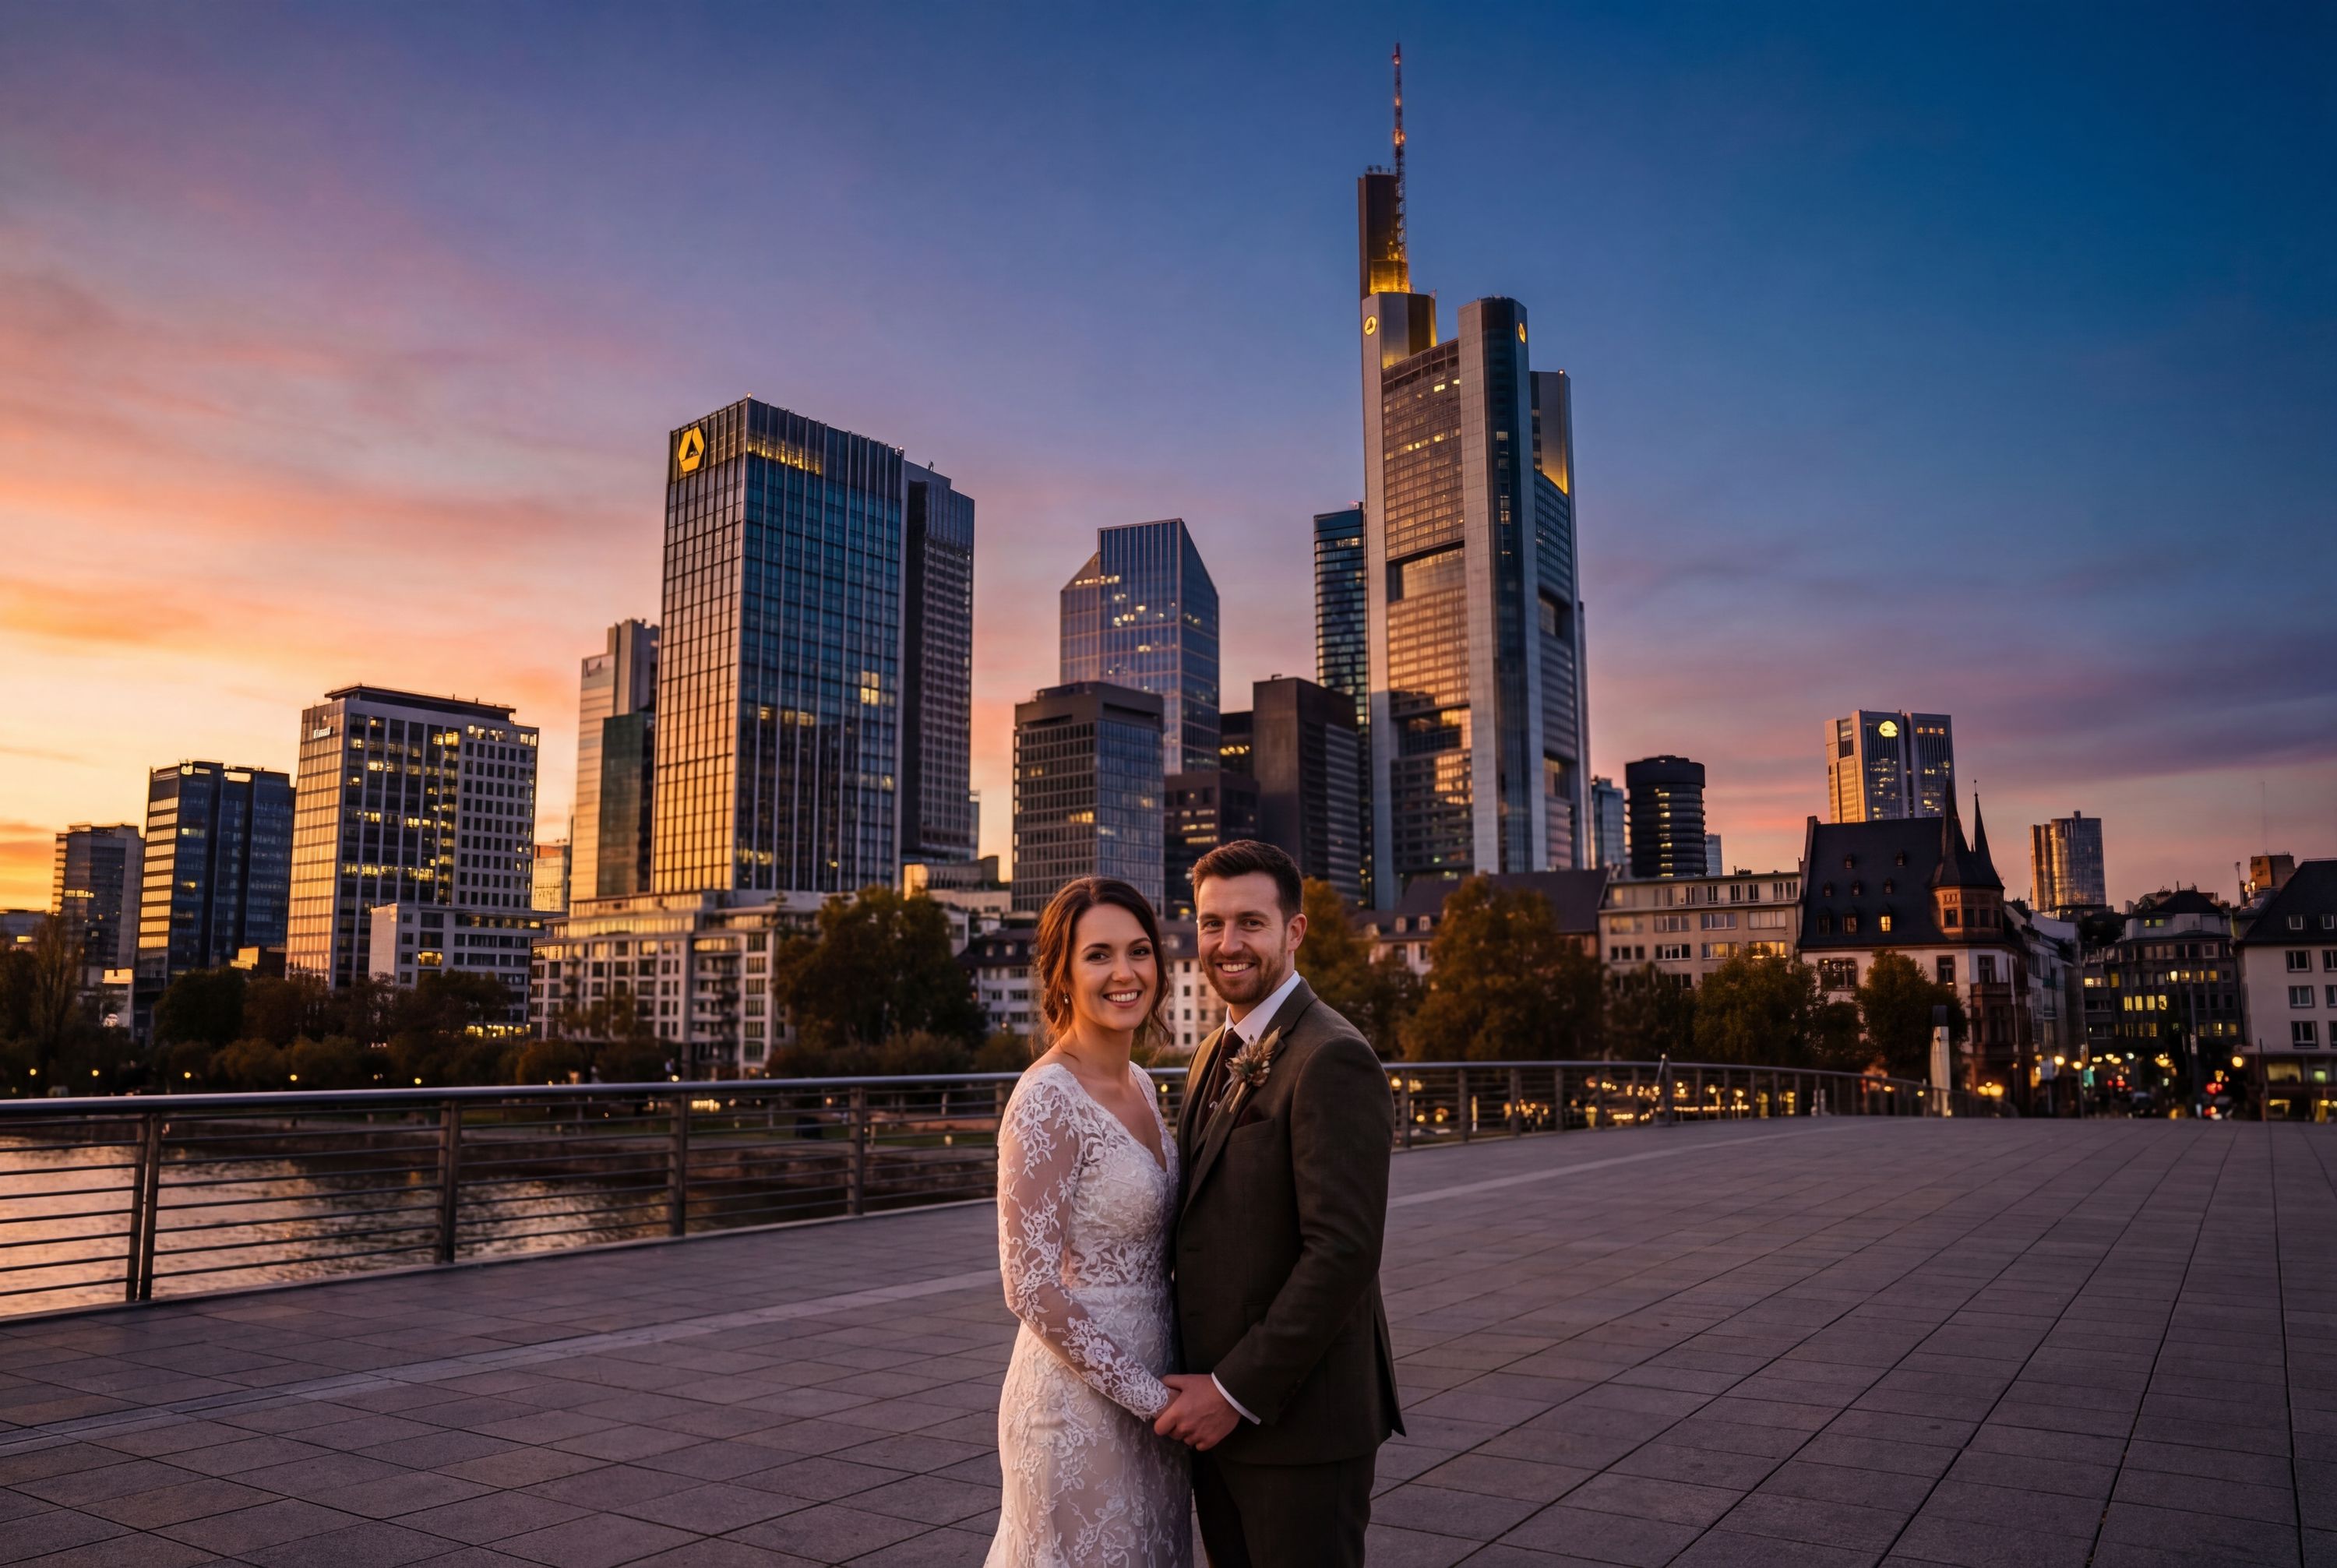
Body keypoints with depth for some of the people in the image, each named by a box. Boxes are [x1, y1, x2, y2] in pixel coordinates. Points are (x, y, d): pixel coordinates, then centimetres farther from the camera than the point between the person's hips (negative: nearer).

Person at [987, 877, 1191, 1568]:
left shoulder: (1139, 1085, 5)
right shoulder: (1048, 1099, -20)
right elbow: (1031, 1285, -21)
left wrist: (1166, 1392, 7)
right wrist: (1146, 1395, -16)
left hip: (1147, 1394, 8)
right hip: (1081, 1404, -8)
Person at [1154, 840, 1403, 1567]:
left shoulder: (1333, 1059, -18)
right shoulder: (1216, 1055, 11)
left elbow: (1343, 1250, -23)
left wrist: (1237, 1392, -18)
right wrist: (1200, 1385, 6)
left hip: (1297, 1418, -8)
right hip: (1217, 1412, 8)